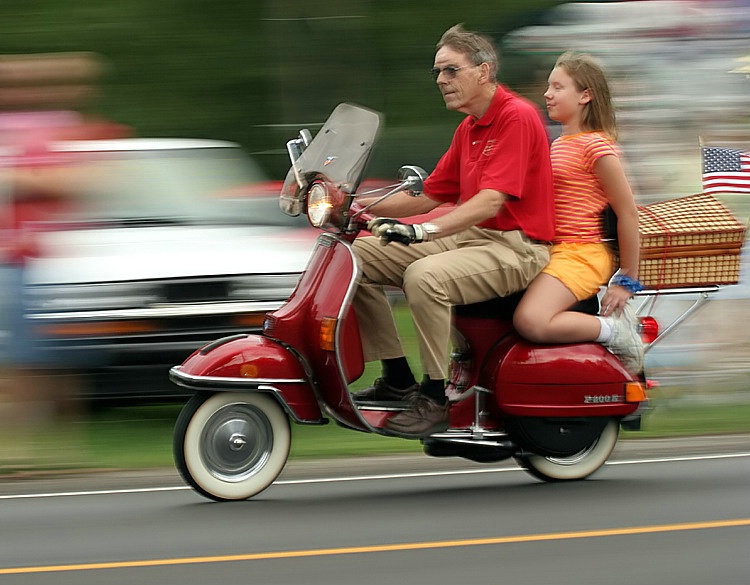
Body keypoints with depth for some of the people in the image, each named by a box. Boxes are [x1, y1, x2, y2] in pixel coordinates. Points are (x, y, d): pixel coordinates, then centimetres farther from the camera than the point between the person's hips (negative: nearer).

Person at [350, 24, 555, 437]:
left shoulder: (517, 117, -13)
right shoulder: (468, 129, 17)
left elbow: (491, 201, -24)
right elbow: (428, 196, 19)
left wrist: (425, 231, -33)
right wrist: (361, 206, 6)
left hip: (515, 246, -10)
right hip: (469, 236, 10)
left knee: (425, 276, -35)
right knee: (359, 256, 0)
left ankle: (435, 399, -25)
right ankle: (397, 379, 1)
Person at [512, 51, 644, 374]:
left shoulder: (595, 146, -11)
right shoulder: (560, 143, 16)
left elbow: (628, 213, -12)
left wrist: (627, 280, -10)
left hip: (583, 253, -9)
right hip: (552, 250, 9)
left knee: (531, 321, -30)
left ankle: (614, 331, -9)